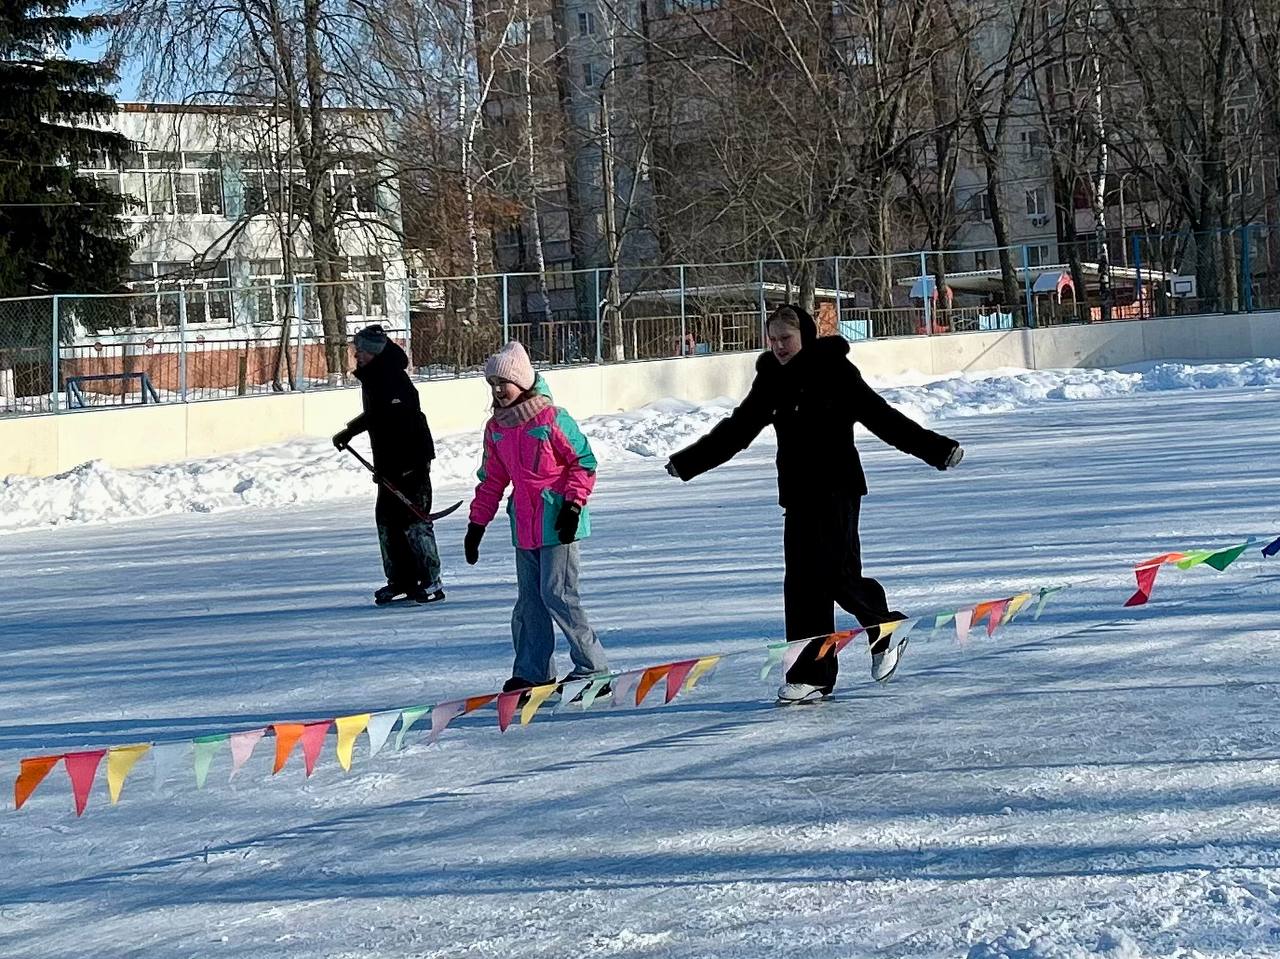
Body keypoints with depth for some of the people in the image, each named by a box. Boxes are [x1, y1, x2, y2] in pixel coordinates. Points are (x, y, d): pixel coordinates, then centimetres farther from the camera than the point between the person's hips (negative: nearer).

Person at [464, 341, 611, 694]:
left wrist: (573, 506, -13)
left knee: (557, 594, -10)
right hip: (524, 526, 7)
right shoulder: (495, 429, 10)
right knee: (529, 600, 9)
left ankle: (592, 666, 0)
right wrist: (476, 525, 18)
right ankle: (533, 672, 15)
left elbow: (584, 463, -6)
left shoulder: (551, 418, -10)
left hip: (556, 522, -7)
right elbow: (491, 480, 19)